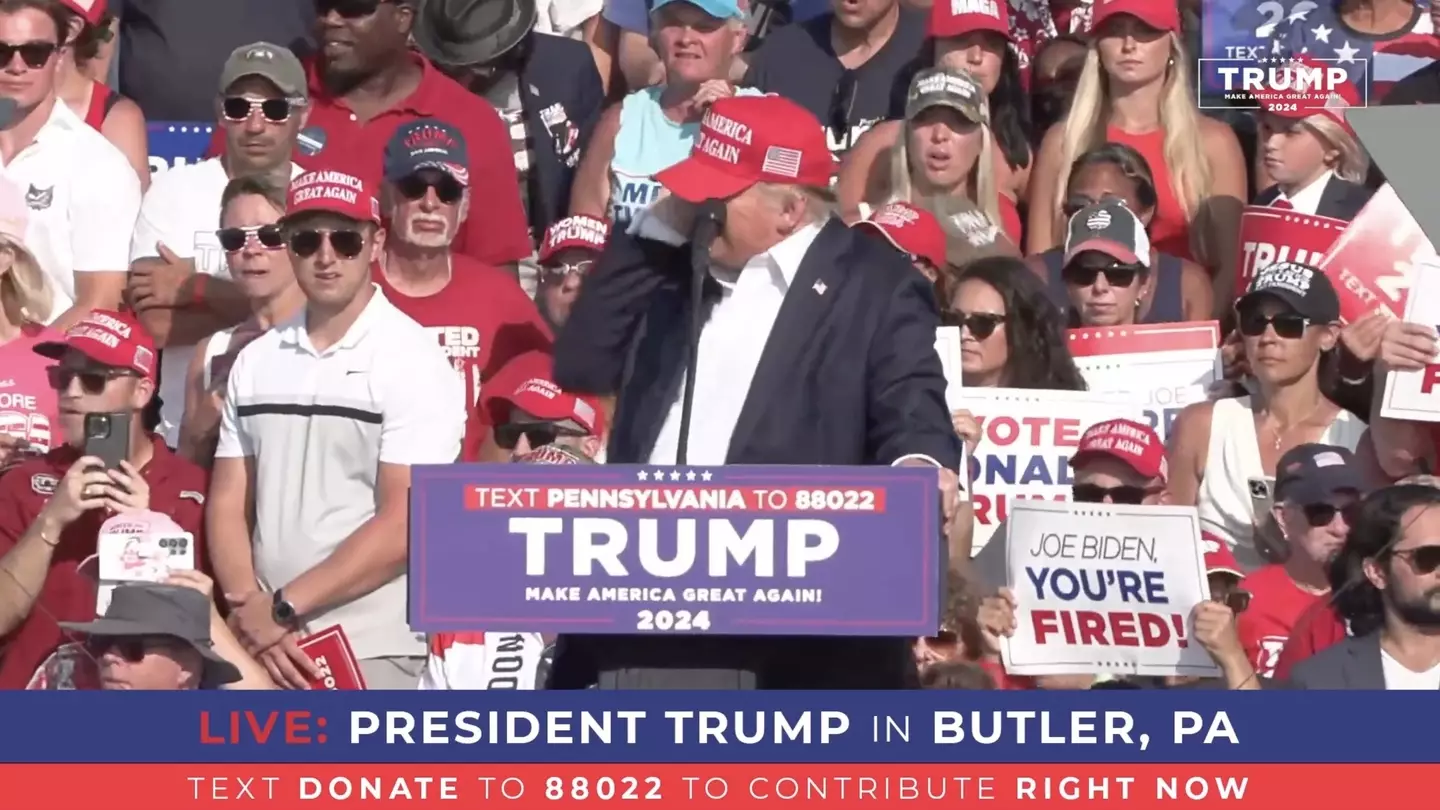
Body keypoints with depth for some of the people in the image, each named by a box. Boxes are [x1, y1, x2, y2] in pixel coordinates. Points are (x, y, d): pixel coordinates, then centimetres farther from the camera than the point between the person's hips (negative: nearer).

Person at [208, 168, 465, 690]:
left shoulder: (413, 362, -5)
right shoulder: (255, 362, 12)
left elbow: (404, 526, -12)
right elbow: (228, 503, 10)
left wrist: (284, 608, -12)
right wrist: (251, 611, -7)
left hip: (372, 651, -5)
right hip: (265, 644, 5)